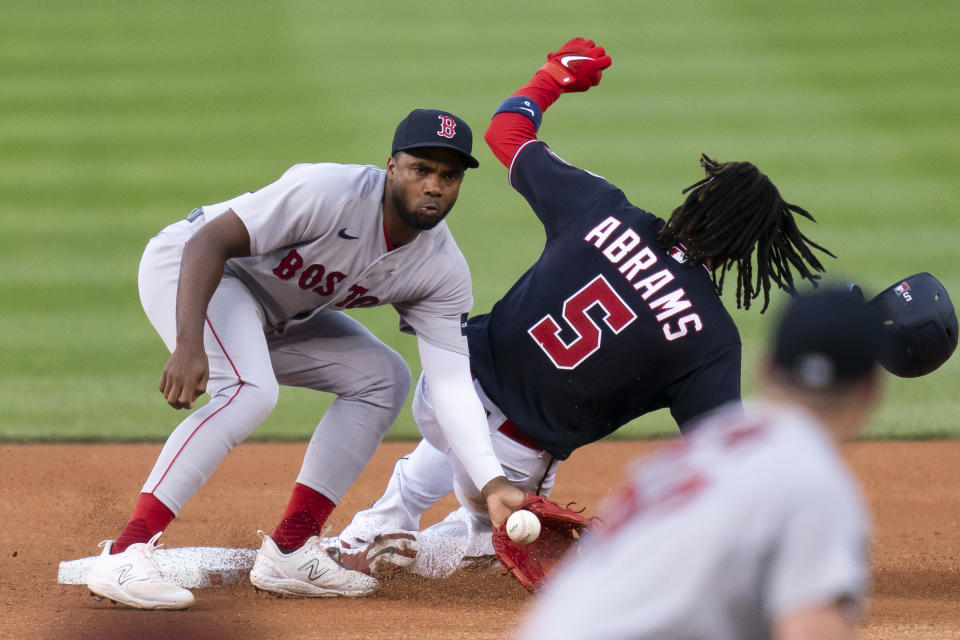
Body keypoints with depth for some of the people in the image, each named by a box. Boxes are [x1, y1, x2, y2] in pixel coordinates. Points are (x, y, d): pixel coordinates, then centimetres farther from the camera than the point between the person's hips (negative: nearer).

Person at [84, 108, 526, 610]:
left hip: (275, 315, 8)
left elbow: (452, 381, -14)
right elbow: (209, 241, -31)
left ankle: (289, 552, -1)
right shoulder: (332, 192, -30)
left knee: (383, 377, 1)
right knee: (250, 391, -32)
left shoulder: (443, 271, -10)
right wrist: (189, 344, -44)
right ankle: (124, 555, -36)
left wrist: (492, 484, -27)